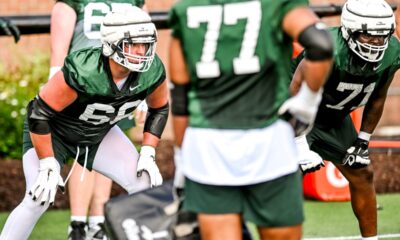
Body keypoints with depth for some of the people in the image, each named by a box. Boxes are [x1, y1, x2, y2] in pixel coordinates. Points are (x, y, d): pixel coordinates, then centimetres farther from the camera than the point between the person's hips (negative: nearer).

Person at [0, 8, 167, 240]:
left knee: (145, 184, -7)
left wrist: (148, 155, -9)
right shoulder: (83, 72, -39)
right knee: (37, 201, -19)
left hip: (98, 133, 5)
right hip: (53, 132, -5)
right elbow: (39, 112, -29)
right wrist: (48, 166, -25)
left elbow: (159, 108, 0)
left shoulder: (152, 71, -23)